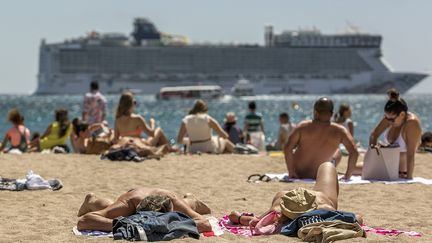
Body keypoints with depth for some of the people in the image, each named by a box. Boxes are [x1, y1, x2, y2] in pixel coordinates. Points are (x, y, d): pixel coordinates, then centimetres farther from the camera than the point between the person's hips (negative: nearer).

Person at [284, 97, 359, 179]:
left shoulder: (303, 127, -17)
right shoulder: (339, 131, -15)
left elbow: (287, 148, -23)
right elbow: (354, 153, -20)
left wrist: (291, 172, -15)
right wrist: (347, 175, -10)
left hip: (296, 174, 0)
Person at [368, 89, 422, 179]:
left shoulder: (412, 123, -29)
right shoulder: (390, 118, -11)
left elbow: (411, 153, -32)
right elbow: (374, 134, -1)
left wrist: (409, 176, -34)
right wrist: (373, 147, -21)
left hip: (401, 171, -6)